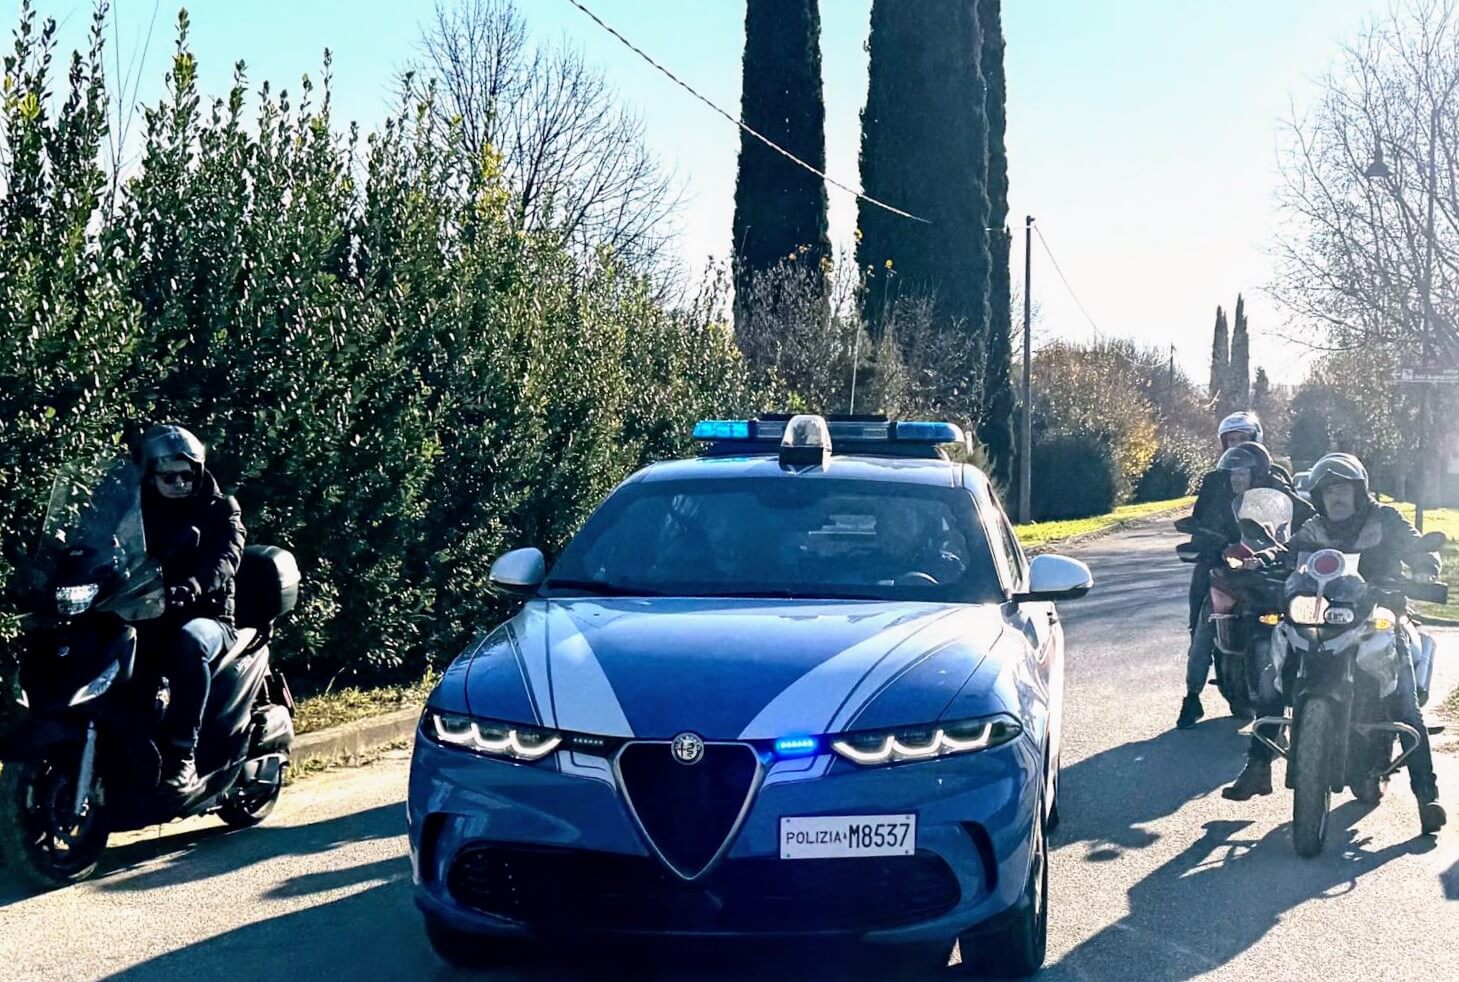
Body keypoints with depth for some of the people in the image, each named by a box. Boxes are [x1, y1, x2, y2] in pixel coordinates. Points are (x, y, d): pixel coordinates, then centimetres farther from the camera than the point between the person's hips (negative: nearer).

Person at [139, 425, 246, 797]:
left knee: (190, 640, -39)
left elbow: (224, 558, -13)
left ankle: (182, 754, -35)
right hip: (145, 616, 3)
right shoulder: (138, 509, 18)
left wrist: (189, 588, -35)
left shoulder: (219, 509, 7)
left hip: (205, 616, -3)